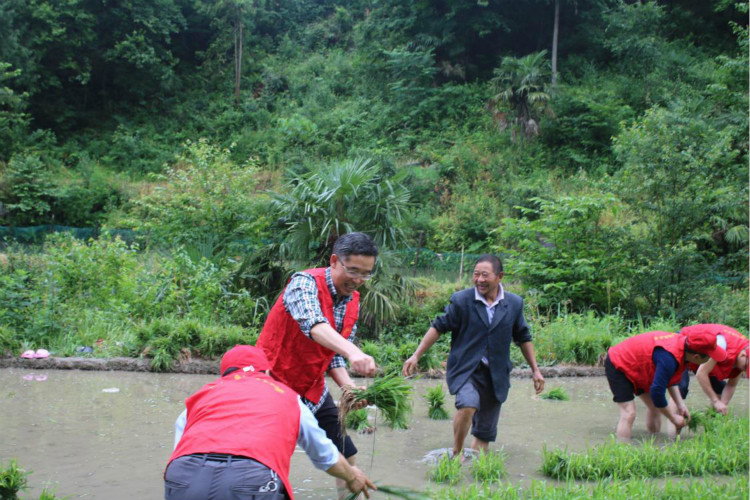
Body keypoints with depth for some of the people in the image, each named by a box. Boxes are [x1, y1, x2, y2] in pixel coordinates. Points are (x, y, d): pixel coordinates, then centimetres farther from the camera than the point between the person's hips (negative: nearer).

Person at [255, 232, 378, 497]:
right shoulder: (305, 283, -21)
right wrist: (352, 352, -57)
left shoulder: (353, 302, 2)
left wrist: (349, 386, -15)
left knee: (346, 457, 13)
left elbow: (335, 355, 5)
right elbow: (313, 325, -41)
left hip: (313, 391, 8)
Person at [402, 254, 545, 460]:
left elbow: (523, 338, 14)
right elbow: (438, 327, 0)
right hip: (466, 369, -3)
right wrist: (416, 355, -4)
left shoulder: (514, 304, 3)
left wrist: (535, 370, 15)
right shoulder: (461, 300, -6)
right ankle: (457, 454, -8)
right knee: (468, 406, -28)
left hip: (496, 373, 3)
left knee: (486, 428, 9)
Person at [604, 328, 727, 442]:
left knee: (656, 406, 12)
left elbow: (670, 379, 7)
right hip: (617, 366, -10)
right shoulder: (668, 358, -37)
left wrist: (680, 405, -1)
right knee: (629, 413, -18)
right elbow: (657, 391, -31)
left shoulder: (682, 341, -9)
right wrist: (673, 418, -16)